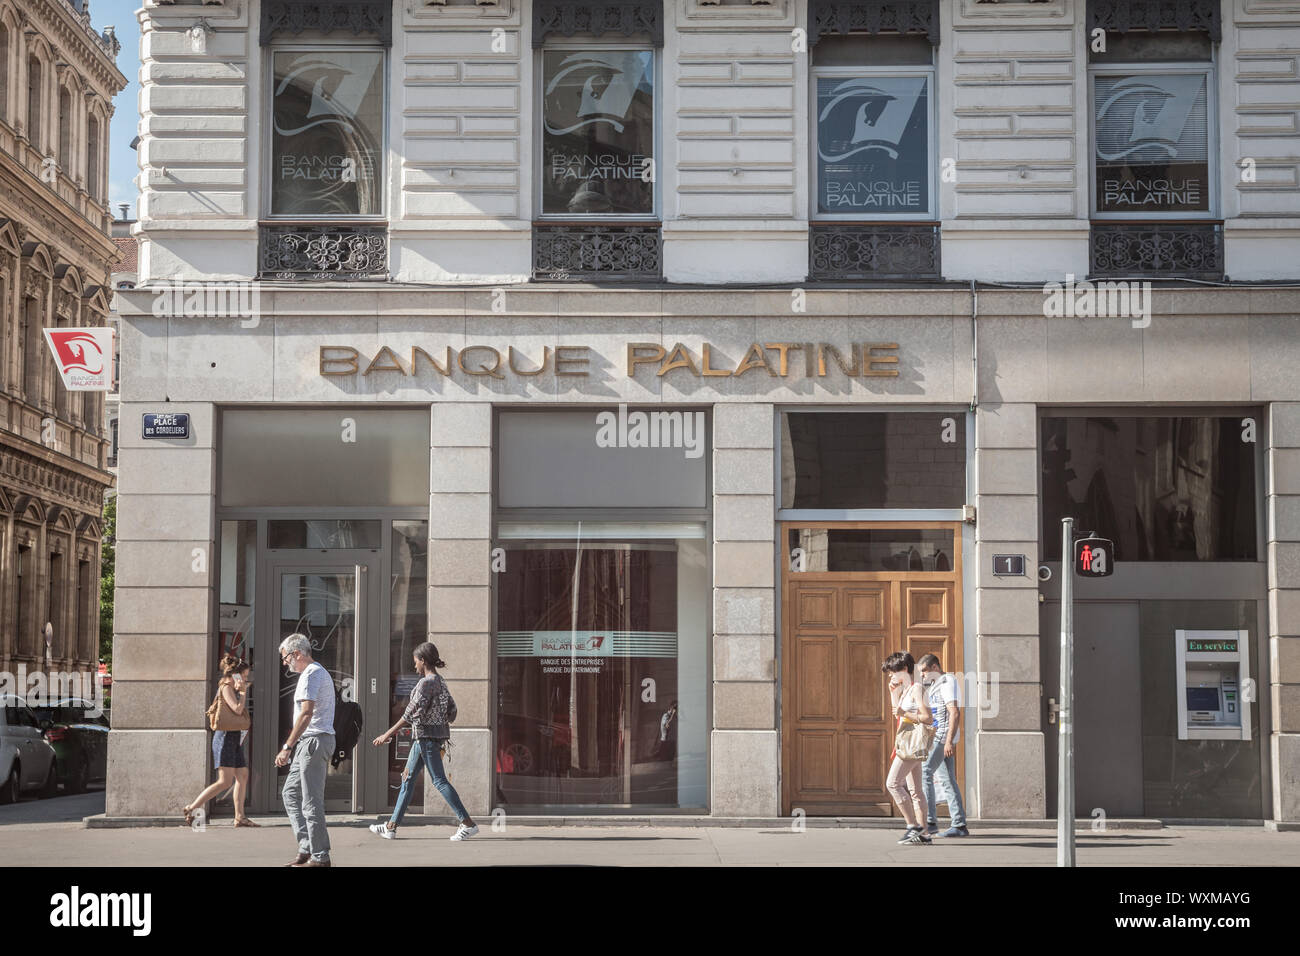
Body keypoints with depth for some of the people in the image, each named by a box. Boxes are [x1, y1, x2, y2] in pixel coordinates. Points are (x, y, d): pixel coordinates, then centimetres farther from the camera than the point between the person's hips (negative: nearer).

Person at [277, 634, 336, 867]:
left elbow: (306, 713, -23)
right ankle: (307, 848, 14)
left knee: (311, 802, -7)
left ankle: (320, 857, -3)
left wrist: (288, 747, -23)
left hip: (313, 740, -11)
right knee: (291, 793, 15)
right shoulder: (320, 672, 21)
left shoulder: (311, 674, -13)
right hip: (310, 743, 11)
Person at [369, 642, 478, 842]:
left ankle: (468, 823, -9)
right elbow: (451, 711, 16)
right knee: (408, 778, 13)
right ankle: (392, 826, 17)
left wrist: (389, 734, -18)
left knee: (439, 780, -8)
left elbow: (413, 711, -20)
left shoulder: (426, 682, -16)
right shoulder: (440, 681, 13)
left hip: (427, 735, -10)